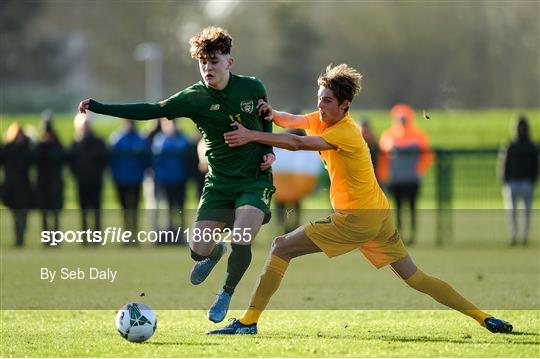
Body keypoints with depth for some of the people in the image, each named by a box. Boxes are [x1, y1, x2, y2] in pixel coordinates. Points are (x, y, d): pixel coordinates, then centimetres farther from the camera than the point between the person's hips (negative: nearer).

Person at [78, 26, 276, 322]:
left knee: (241, 242, -22)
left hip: (254, 180, -1)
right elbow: (150, 111, -15)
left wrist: (268, 151, -1)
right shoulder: (194, 98, -10)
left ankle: (226, 294, 9)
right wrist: (98, 108, -23)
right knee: (198, 250, -8)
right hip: (218, 182, 1)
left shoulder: (252, 88, -6)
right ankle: (216, 251, 34)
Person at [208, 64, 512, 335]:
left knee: (281, 248, -7)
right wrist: (272, 113, -23)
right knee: (416, 279, 12)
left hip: (357, 220, -10)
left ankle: (248, 322, -8)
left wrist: (252, 136, -30)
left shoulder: (345, 133, -18)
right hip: (379, 216, 10)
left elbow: (297, 143, -27)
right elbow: (292, 121, -1)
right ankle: (482, 317, 10)